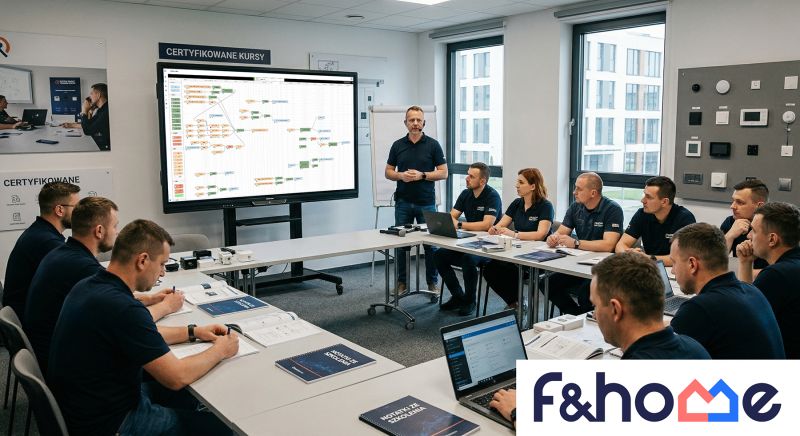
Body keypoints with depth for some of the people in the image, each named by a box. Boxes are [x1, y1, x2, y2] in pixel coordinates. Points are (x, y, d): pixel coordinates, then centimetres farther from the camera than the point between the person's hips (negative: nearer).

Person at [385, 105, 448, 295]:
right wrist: (400, 175, -12)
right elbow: (388, 172, 9)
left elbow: (443, 173, -3)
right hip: (403, 202, 2)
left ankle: (432, 281, 16)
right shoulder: (397, 145, 6)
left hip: (426, 202, -2)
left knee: (430, 242, 3)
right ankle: (401, 281, 17)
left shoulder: (433, 145, -2)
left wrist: (422, 175, -17)